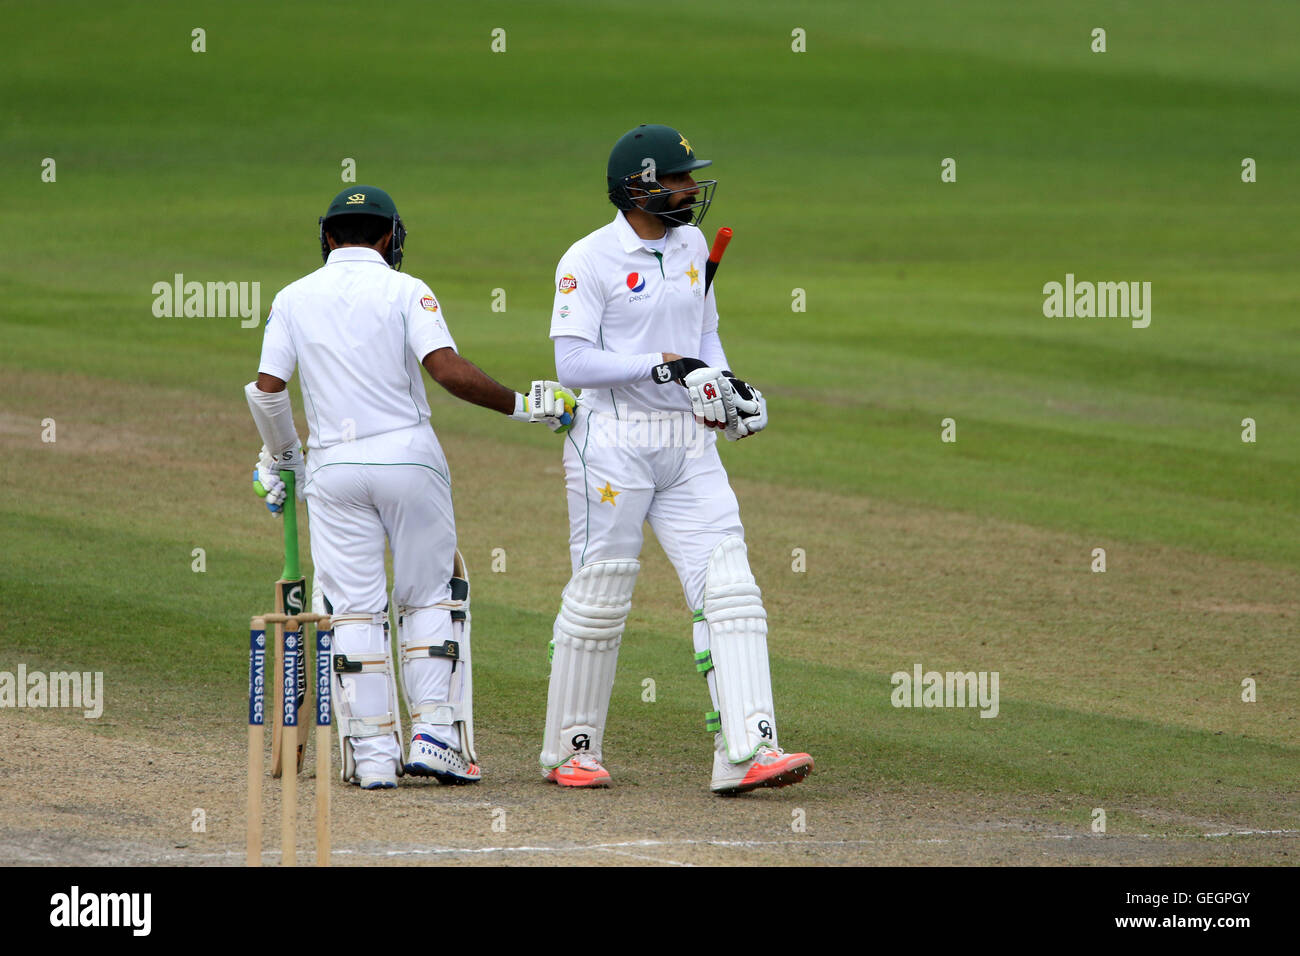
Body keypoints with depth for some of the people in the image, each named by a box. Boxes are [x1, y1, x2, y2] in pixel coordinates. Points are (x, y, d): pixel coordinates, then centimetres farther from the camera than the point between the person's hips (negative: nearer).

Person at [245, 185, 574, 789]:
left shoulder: (294, 299, 7)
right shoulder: (404, 291, -2)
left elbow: (266, 388, 1)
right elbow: (448, 370, -16)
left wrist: (281, 460, 17)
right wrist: (525, 405, -6)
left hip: (333, 467, 2)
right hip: (408, 456, -2)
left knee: (354, 609, 5)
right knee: (429, 600, 10)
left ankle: (373, 754, 1)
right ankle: (434, 736, 1)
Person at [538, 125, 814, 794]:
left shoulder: (691, 246, 12)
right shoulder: (591, 259, -9)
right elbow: (573, 362, -16)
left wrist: (725, 382, 2)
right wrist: (663, 364, -21)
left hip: (690, 443, 6)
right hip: (614, 442, -6)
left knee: (728, 587, -7)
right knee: (599, 595, 1)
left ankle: (745, 752, -14)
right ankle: (570, 750, 16)